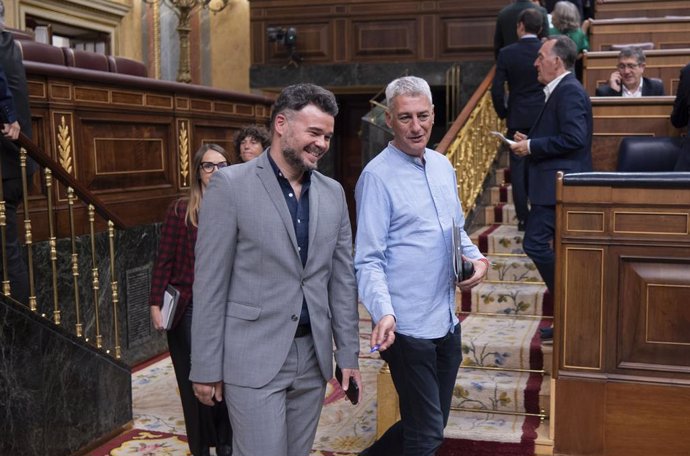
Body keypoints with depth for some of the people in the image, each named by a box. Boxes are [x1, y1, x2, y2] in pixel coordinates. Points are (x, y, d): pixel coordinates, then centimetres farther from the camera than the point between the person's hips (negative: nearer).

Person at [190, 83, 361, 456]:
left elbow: (342, 279, 11)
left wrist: (348, 355, 9)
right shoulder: (231, 184, -7)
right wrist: (206, 367, -8)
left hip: (313, 356, 5)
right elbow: (210, 282, -8)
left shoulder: (333, 193, 8)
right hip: (254, 356, -5)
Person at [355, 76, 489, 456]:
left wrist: (477, 258, 0)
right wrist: (384, 314, -32)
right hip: (407, 326, -7)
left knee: (430, 424, 19)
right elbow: (368, 261, -17)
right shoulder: (377, 176, -13)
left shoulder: (442, 165, 9)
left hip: (447, 322, 8)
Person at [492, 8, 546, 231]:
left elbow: (497, 89, -8)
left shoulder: (507, 53, -8)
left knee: (518, 168, 5)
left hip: (517, 118, -1)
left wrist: (503, 112, 8)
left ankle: (523, 217, 6)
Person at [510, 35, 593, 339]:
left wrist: (531, 146, -17)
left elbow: (573, 139, -24)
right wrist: (529, 141, 10)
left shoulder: (569, 91, -14)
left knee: (535, 243, -12)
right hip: (558, 184, 11)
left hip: (558, 185, -11)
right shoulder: (561, 90, 18)